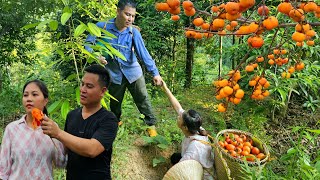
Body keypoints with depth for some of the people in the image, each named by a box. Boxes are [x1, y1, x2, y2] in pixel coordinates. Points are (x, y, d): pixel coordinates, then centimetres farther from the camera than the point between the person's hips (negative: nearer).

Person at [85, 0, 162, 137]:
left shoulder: (133, 32, -13)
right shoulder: (102, 27, -12)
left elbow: (143, 53, -20)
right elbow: (89, 44, -1)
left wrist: (155, 72, -29)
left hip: (133, 72, -1)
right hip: (115, 75, 1)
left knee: (143, 100, 6)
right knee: (115, 104, 19)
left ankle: (151, 125, 23)